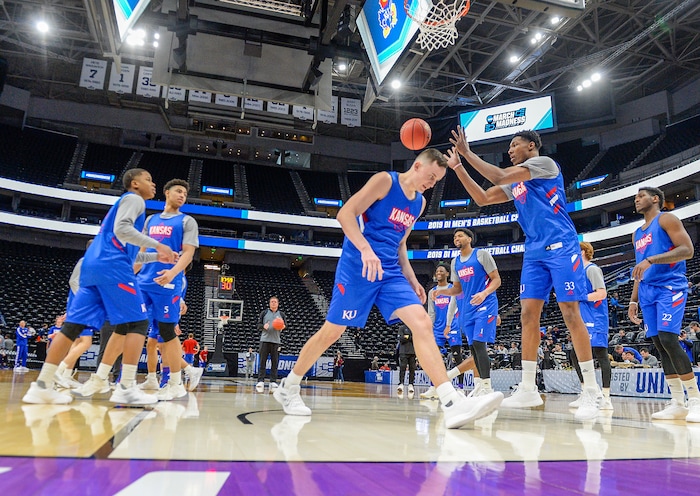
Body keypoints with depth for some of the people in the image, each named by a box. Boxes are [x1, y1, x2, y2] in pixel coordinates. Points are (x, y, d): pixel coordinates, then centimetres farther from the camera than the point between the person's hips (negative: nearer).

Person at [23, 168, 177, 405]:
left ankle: (42, 386, 4)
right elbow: (122, 230, -14)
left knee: (75, 324, 5)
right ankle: (126, 388, -15)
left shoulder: (125, 202, 33)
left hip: (92, 266, 10)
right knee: (138, 323, -9)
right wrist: (158, 245, -13)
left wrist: (157, 257, 29)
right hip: (112, 267, -10)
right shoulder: (133, 199, 5)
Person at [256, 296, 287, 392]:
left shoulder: (281, 314, 15)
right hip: (265, 339, -1)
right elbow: (258, 324, 9)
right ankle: (260, 381, -2)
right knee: (262, 361, -4)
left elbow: (285, 325, 14)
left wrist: (283, 327, -9)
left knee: (275, 362, 0)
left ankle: (273, 382, 3)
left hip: (276, 340, 1)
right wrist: (263, 326, -13)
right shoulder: (264, 312, 11)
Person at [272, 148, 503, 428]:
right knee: (332, 331, 1)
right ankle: (288, 388, 23)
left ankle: (452, 404, -18)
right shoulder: (385, 180, -6)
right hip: (357, 267, -6)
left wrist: (412, 280, 14)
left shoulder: (419, 203, 15)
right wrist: (366, 250, -26)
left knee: (422, 323, -12)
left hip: (390, 272, 6)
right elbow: (345, 213, -13)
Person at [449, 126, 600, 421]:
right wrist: (458, 167, 13)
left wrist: (467, 153, -5)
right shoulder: (515, 183, 22)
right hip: (534, 252, 8)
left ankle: (591, 392, -2)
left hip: (561, 248, -8)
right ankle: (528, 389, 6)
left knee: (570, 314, -10)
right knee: (528, 314, 1)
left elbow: (499, 177, -13)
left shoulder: (544, 163, -2)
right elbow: (482, 199, 19)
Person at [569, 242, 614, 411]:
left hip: (595, 321, -10)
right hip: (584, 321, 10)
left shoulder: (592, 269, -9)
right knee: (575, 355, 10)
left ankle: (606, 398, -6)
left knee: (600, 354, -9)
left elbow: (602, 293, -19)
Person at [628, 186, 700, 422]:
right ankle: (678, 403, 7)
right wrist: (634, 300, 17)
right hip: (648, 292, 8)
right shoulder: (637, 234, 22)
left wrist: (650, 260, -24)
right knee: (659, 345, 3)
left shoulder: (666, 219, 0)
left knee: (668, 340, -19)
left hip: (670, 287, -7)